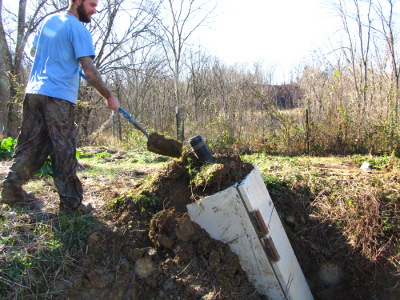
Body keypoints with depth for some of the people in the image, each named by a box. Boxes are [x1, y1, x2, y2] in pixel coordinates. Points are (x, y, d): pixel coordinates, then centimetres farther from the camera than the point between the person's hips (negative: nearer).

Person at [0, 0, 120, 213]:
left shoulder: (48, 20, 16)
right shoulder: (78, 30, -8)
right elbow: (89, 71, -14)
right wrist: (109, 97, -6)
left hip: (33, 92, 7)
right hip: (58, 97, -7)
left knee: (30, 145, 14)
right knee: (64, 151, -2)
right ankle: (70, 202, 5)